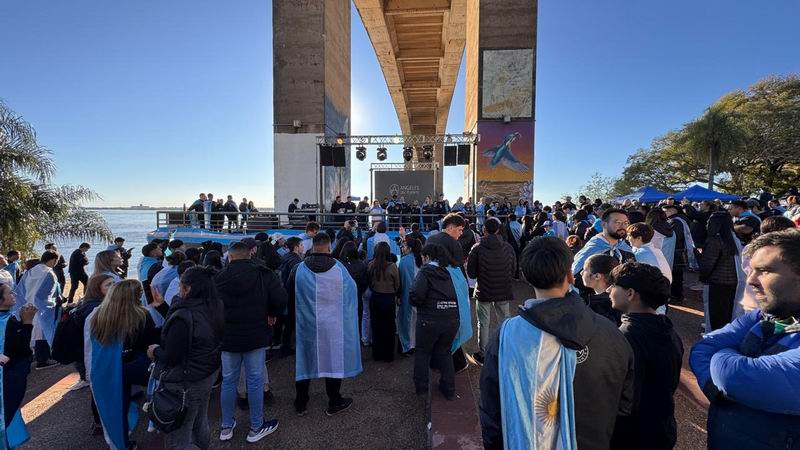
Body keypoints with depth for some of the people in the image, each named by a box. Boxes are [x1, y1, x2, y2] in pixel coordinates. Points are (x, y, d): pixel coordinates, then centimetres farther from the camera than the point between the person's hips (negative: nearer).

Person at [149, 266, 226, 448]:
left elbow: (170, 358, -20)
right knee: (200, 426, 25)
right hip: (208, 376, 8)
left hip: (185, 384, -8)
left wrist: (155, 351, 1)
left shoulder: (183, 317, -27)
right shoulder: (214, 310, -2)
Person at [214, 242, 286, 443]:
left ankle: (226, 426, 28)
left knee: (228, 380, 15)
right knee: (255, 381, 7)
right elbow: (280, 298, -17)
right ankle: (256, 428, 18)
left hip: (228, 337, 3)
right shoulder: (263, 274, -9)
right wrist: (273, 314, 1)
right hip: (255, 336, -2)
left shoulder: (219, 278, -1)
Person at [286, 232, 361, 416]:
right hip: (332, 325, -1)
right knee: (333, 359, 13)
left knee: (305, 360, 16)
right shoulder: (339, 268, -14)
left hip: (306, 324, 2)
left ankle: (301, 404, 29)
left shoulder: (299, 269, -10)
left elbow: (289, 295, 2)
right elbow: (352, 292, -1)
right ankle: (334, 402, 26)